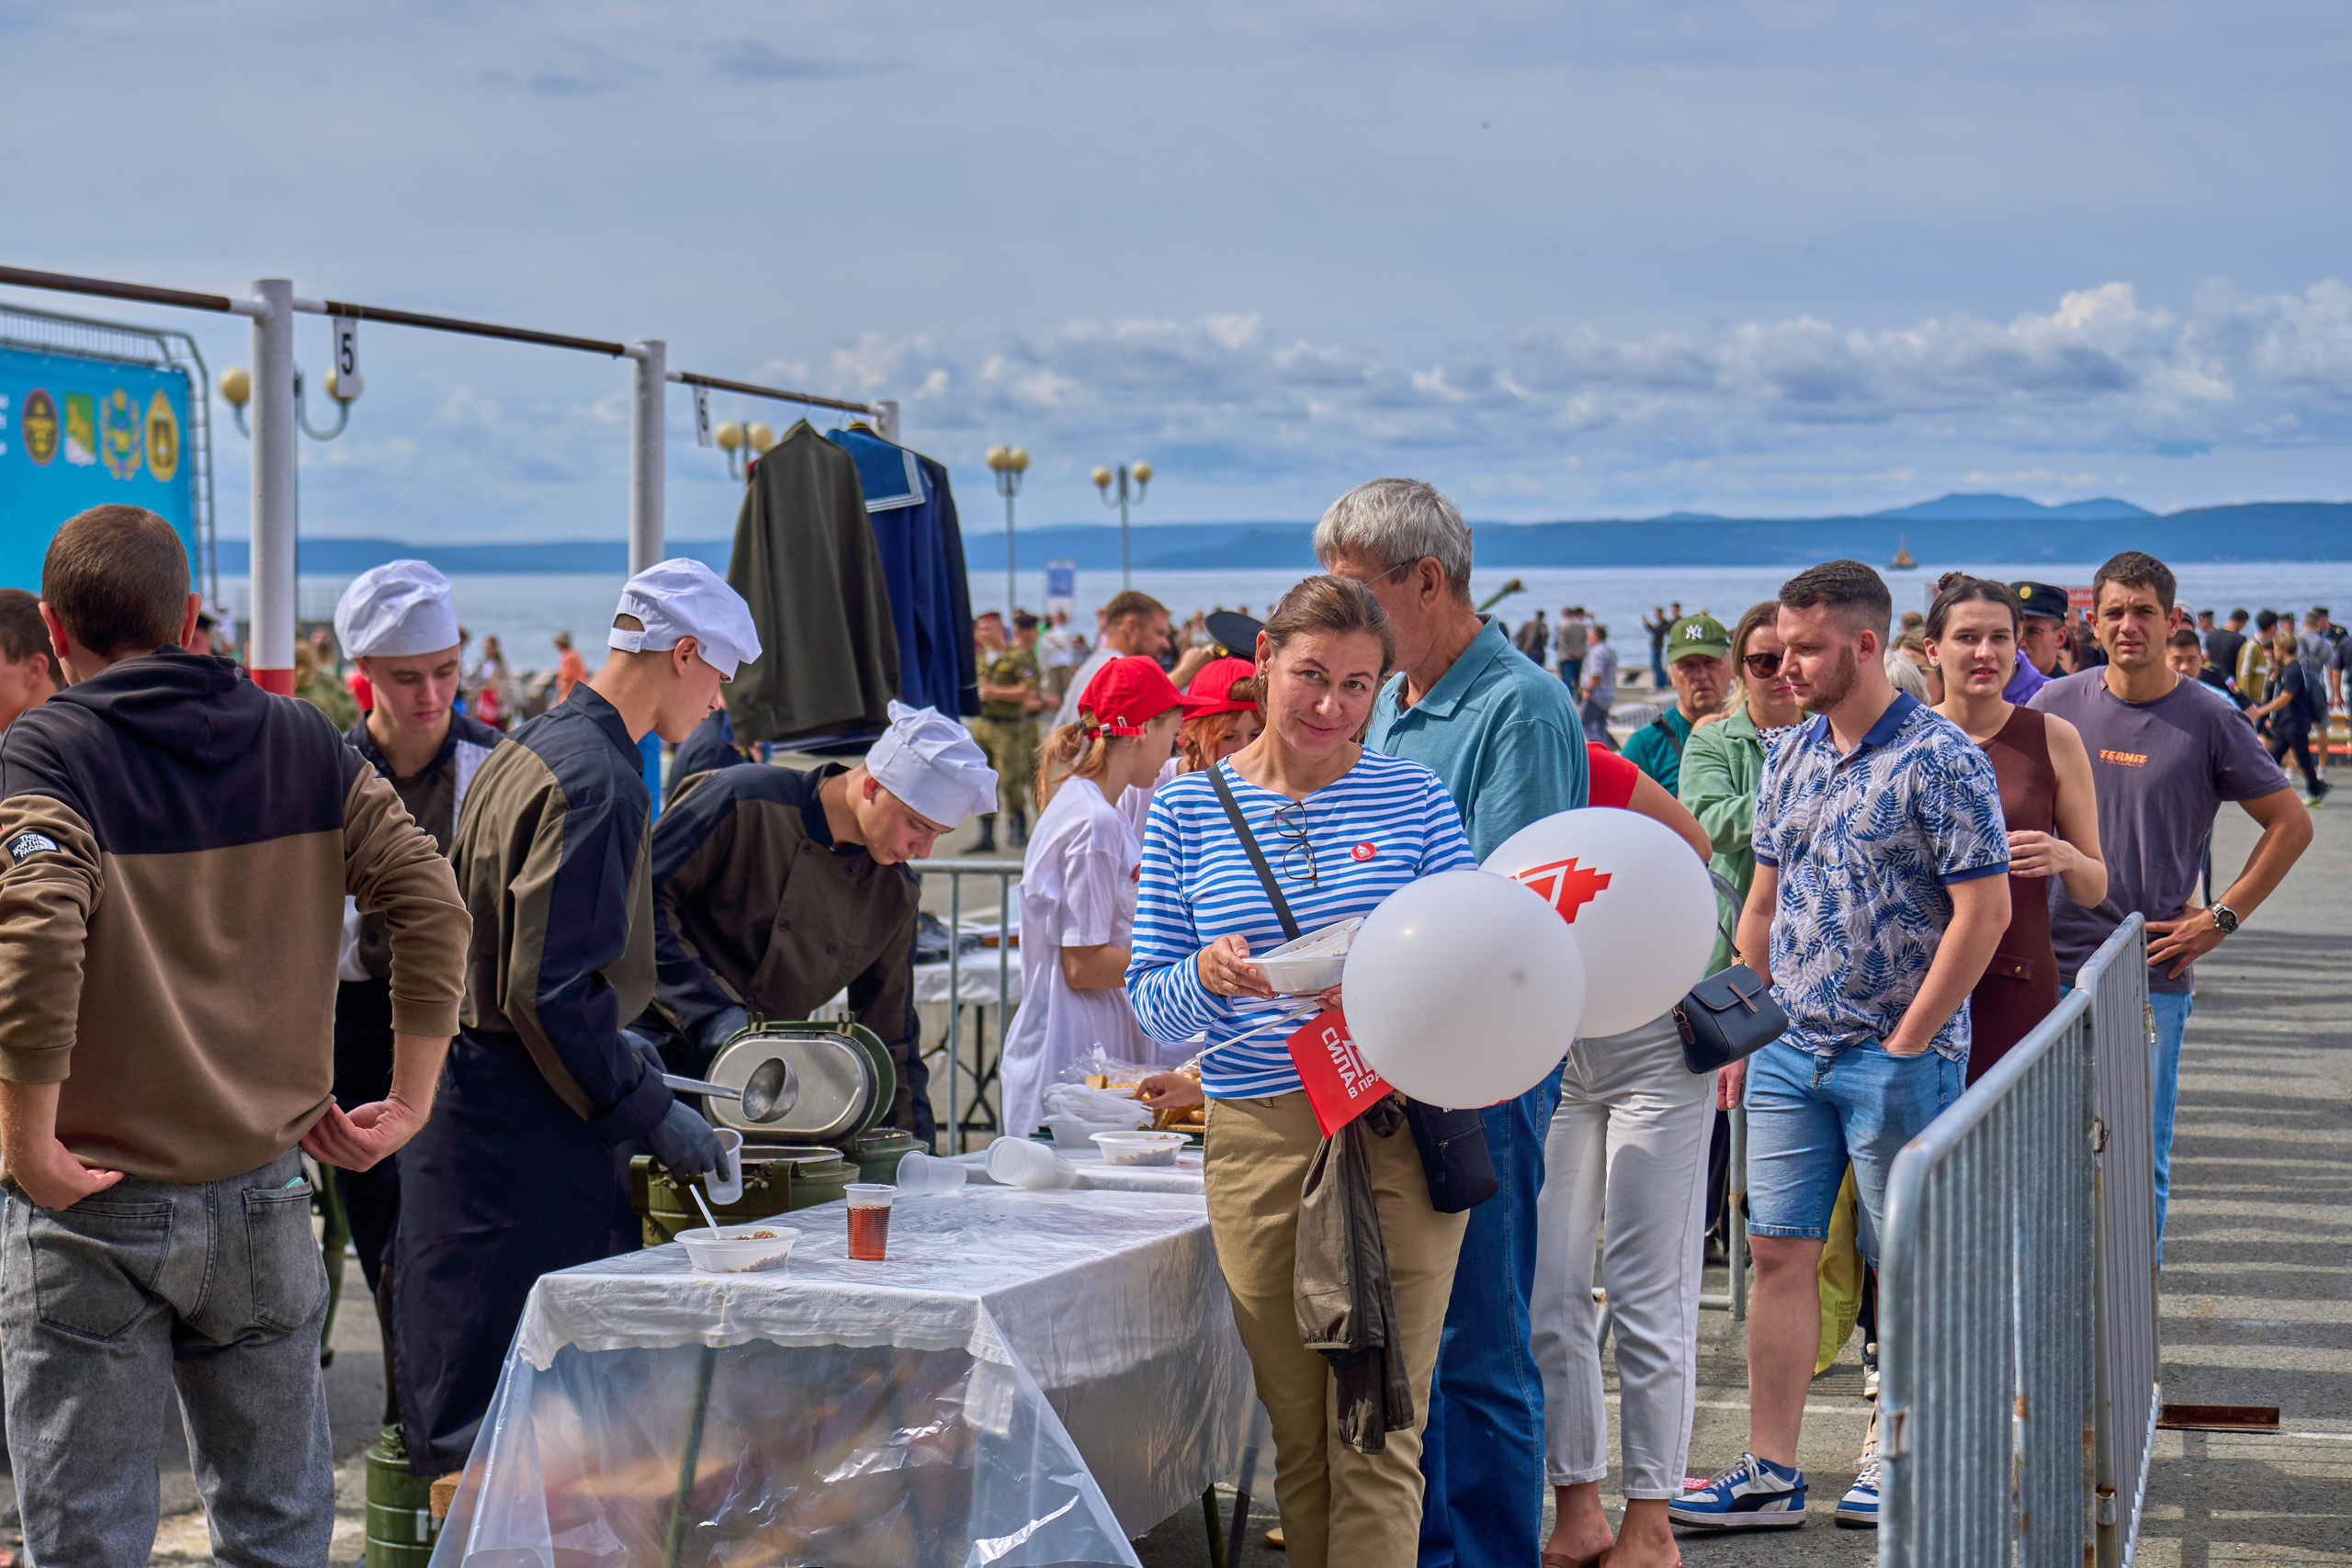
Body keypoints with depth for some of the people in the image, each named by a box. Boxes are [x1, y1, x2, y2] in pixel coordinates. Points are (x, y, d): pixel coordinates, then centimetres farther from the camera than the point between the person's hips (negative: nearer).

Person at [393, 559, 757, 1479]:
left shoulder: (528, 750, 15)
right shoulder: (595, 782, -17)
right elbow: (549, 989, -22)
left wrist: (630, 1068, 23)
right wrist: (650, 1113, -14)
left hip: (468, 1086, 10)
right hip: (526, 1129, -10)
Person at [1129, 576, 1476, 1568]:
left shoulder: (1412, 797, 6)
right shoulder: (1187, 808, 7)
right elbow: (1151, 1007, 6)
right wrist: (1206, 978, -16)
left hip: (1400, 1138, -1)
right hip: (1258, 1142, 1)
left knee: (1377, 1428, -4)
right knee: (1297, 1428, 7)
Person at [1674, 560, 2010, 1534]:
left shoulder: (1941, 759, -11)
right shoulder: (1789, 759, 10)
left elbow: (1984, 912, -14)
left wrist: (1906, 1045, -14)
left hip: (1899, 1056, -6)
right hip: (1790, 1051, 6)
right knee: (1780, 1252, 3)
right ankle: (1770, 1476, 7)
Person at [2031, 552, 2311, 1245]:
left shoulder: (2207, 720, -1)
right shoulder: (2056, 705, 4)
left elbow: (2291, 824, 6)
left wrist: (2221, 917, -1)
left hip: (2154, 975, -2)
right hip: (2052, 963, 2)